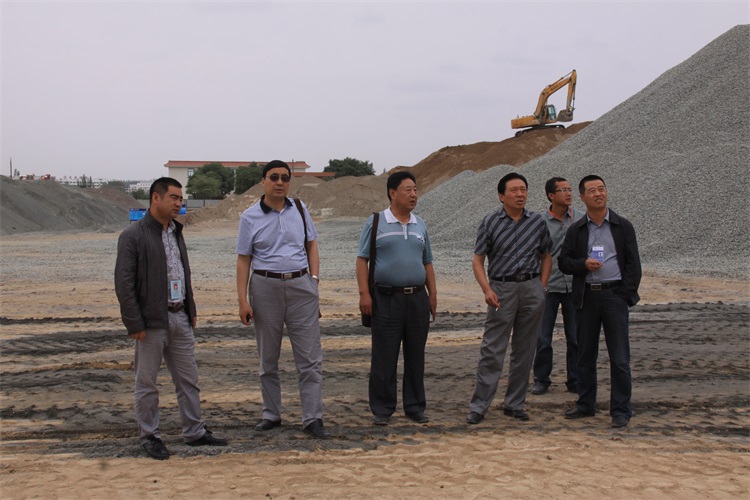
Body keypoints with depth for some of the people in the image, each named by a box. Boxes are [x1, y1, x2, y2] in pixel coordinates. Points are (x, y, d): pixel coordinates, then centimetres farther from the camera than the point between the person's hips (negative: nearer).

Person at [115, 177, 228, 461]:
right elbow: (124, 284, -13)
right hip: (151, 322, -7)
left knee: (188, 379, 11)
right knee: (147, 383, 4)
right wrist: (134, 324, -16)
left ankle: (194, 432, 21)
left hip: (180, 318, 7)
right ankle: (149, 436, 16)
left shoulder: (176, 233, 14)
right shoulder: (133, 236, -11)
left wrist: (191, 310, 18)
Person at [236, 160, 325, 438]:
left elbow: (311, 246, 14)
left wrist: (314, 278, 1)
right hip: (265, 287, -1)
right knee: (268, 358, 9)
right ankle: (271, 414, 22)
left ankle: (312, 418, 2)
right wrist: (242, 300, -6)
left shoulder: (300, 210, 8)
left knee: (310, 357, -2)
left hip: (301, 285, 1)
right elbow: (243, 260, 0)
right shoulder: (250, 217, 1)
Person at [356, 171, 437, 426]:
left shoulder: (420, 225, 13)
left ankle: (415, 407, 18)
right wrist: (364, 293, -12)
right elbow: (362, 259, -3)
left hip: (417, 298, 4)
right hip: (386, 298, -4)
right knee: (384, 358, 0)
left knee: (416, 357, 8)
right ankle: (382, 410, 9)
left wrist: (433, 294, 12)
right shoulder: (376, 222, -1)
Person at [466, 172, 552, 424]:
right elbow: (478, 260, 0)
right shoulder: (490, 223, 0)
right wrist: (487, 289, -13)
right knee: (492, 350, -5)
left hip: (532, 289, 3)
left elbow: (546, 256, 17)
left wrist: (541, 286, 6)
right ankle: (479, 406, -1)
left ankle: (515, 404, 18)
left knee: (524, 351, 8)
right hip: (502, 289, -3)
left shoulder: (537, 222, 7)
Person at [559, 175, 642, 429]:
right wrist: (584, 264, -12)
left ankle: (621, 410, 5)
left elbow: (633, 263, 3)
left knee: (619, 357, -3)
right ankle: (586, 404, 22)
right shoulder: (576, 230, 9)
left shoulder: (623, 226, 5)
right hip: (586, 297, 2)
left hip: (615, 294, -2)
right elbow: (563, 261, 8)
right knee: (585, 354, 10)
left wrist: (629, 294, -7)